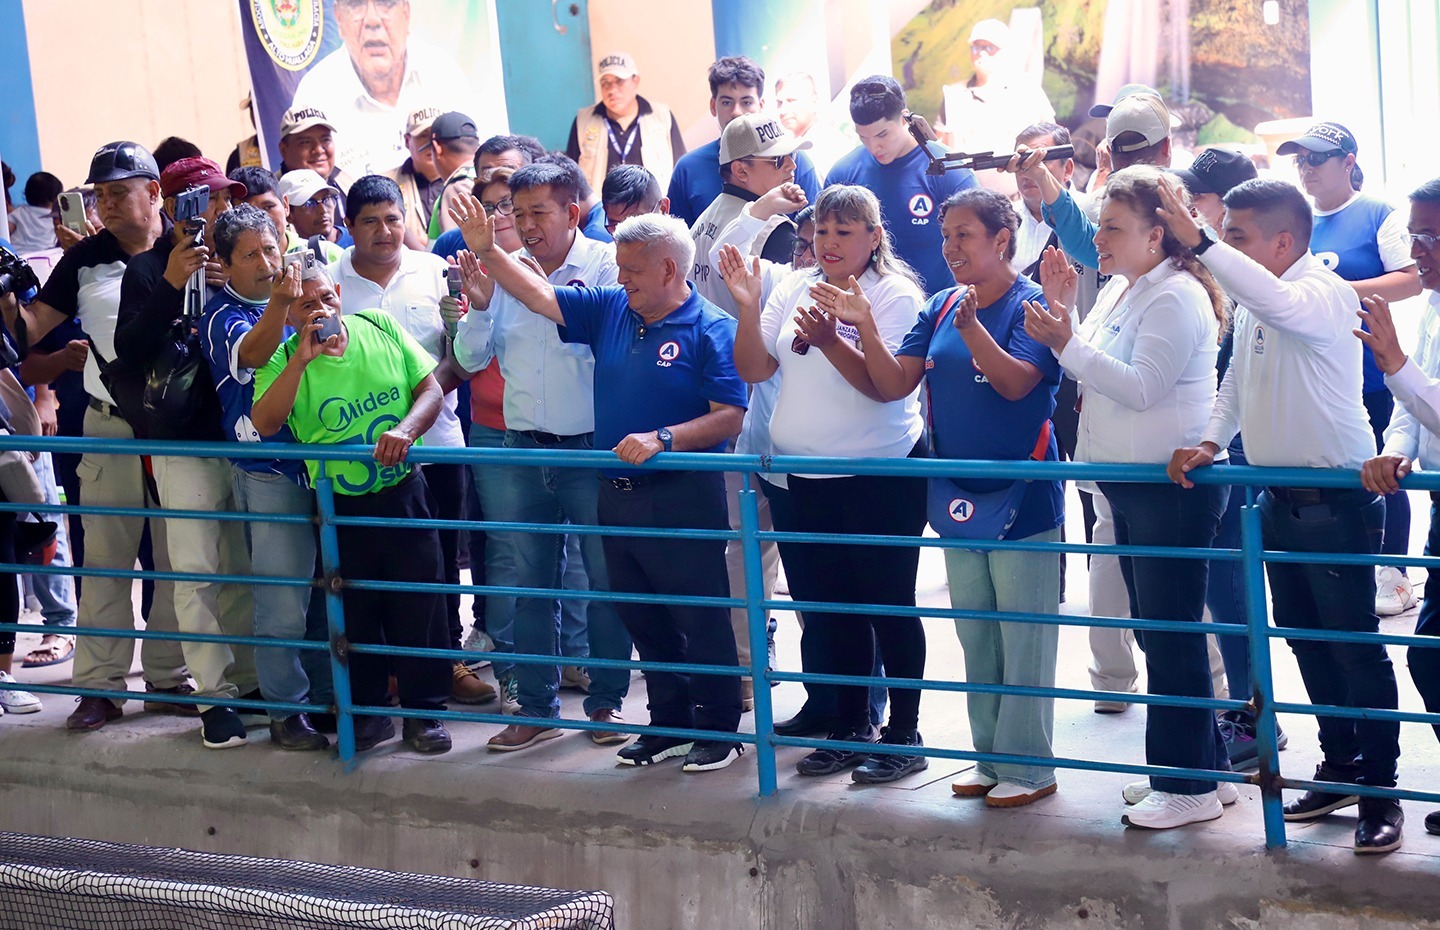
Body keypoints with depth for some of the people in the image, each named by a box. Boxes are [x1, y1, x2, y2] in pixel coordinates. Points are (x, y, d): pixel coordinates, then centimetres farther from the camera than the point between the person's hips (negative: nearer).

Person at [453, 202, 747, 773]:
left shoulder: (711, 330, -10)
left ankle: (719, 730, 11)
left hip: (683, 498, -7)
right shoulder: (610, 310, 9)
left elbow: (730, 418, -16)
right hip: (617, 494, 7)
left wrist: (662, 438, -25)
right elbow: (539, 296, 10)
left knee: (700, 618, 0)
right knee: (642, 620, 14)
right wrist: (487, 252, -2)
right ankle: (669, 723, 26)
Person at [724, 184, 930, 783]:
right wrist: (748, 308, -12)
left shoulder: (894, 294, -8)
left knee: (887, 603, 0)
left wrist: (829, 340, -33)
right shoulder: (795, 289, 8)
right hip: (809, 479, 6)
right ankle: (850, 728, 25)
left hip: (882, 474, -6)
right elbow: (753, 369, 3)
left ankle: (903, 733, 10)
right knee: (826, 605, 13)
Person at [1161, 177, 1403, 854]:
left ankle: (1380, 790, 5)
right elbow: (1236, 383, 19)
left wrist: (1200, 242, -43)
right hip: (1278, 500, 9)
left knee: (1356, 646, -2)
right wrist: (1210, 443, 3)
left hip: (1334, 502, -9)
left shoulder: (1323, 291, -17)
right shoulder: (1251, 299, 9)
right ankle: (1339, 765, 30)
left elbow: (1283, 305, -41)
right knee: (1304, 638, 16)